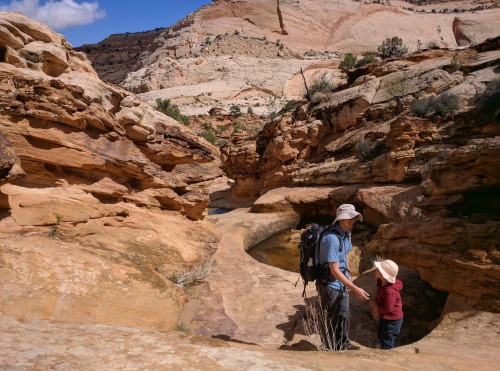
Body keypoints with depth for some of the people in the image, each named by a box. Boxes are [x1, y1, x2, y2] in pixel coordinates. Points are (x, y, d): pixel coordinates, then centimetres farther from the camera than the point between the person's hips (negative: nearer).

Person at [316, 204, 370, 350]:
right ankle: (330, 348, 30)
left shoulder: (346, 234, -2)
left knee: (343, 316, 23)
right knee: (332, 319, 9)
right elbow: (335, 271, -29)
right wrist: (356, 289, -29)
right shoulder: (331, 238, -30)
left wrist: (349, 280, 16)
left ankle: (343, 344, 43)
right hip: (329, 285, -8)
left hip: (342, 283, 8)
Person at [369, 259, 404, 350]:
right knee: (381, 338, 28)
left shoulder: (390, 291, -35)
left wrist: (376, 307, -15)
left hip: (392, 320, -10)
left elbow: (389, 309, -28)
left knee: (386, 344, 5)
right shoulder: (380, 282, -7)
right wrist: (375, 304, -8)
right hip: (384, 317, 10)